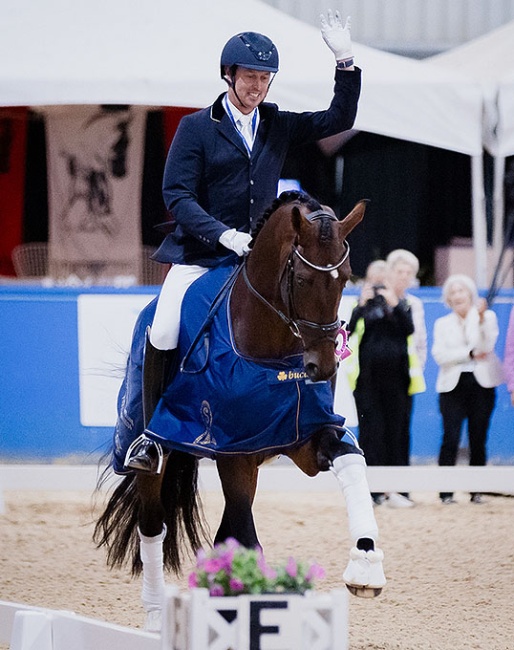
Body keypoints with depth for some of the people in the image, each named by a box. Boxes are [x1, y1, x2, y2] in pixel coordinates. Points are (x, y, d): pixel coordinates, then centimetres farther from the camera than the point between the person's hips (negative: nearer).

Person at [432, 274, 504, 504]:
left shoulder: (488, 317, 10)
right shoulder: (442, 324, 14)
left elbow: (487, 345, -8)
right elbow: (439, 355, -1)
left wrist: (481, 319, -21)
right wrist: (470, 354, -10)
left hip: (481, 384, 0)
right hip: (453, 385, 0)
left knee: (478, 439, -1)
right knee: (450, 437, -12)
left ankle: (476, 490, 6)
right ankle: (446, 491, -10)